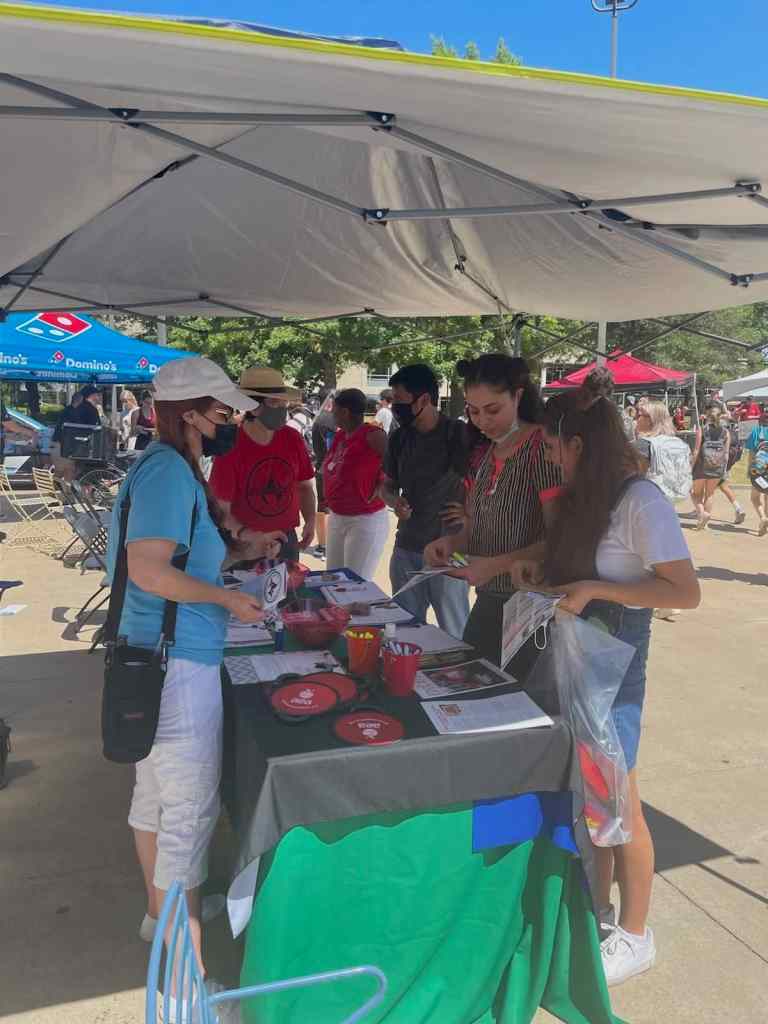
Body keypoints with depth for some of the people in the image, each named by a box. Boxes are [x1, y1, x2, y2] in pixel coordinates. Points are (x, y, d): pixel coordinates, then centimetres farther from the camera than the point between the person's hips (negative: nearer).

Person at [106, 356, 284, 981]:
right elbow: (148, 570, -27)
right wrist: (227, 598, -17)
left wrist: (238, 546, 11)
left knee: (155, 790, 23)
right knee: (192, 807, -1)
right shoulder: (167, 471, -19)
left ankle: (163, 909, 43)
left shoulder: (174, 468, 12)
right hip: (178, 663, -10)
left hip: (158, 655, 11)